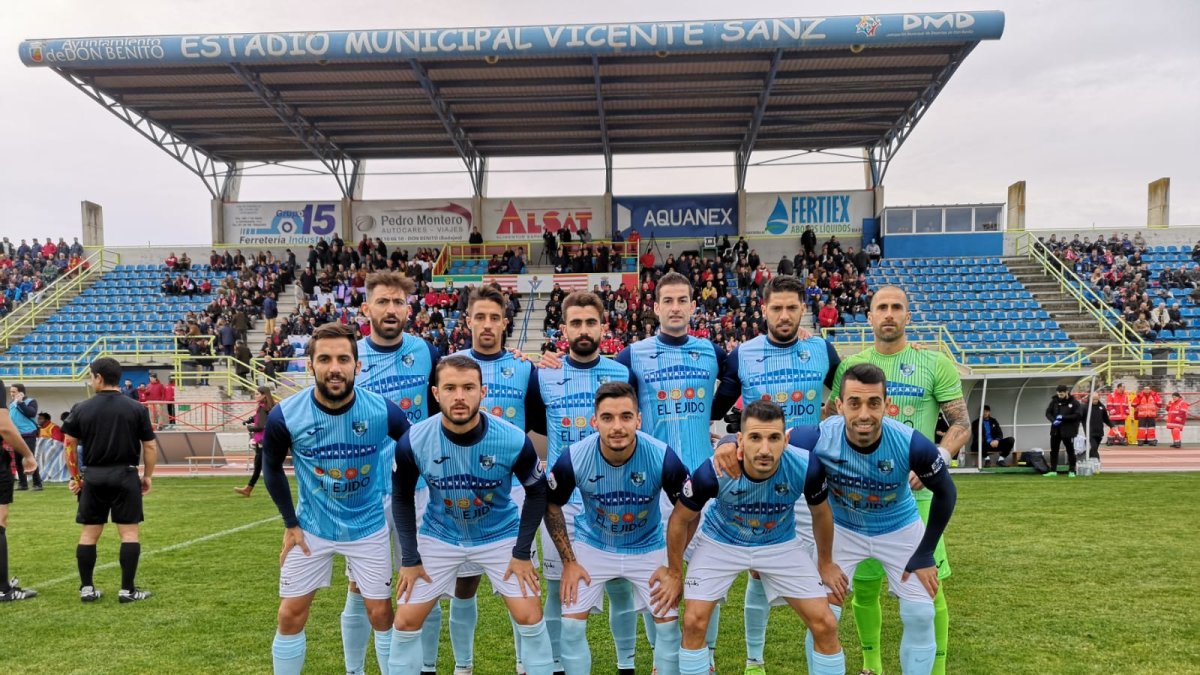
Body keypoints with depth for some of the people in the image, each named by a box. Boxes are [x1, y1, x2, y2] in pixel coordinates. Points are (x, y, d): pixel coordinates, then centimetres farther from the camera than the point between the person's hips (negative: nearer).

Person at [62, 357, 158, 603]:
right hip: (125, 475, -2)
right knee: (129, 532, 1)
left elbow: (69, 445, 4)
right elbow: (150, 446, -2)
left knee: (89, 532, 11)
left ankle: (86, 588, 16)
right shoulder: (137, 409, -2)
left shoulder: (81, 409, 1)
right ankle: (127, 590, -1)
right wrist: (148, 476, 9)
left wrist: (74, 476, 13)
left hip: (93, 476, 2)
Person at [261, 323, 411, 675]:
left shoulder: (383, 412, -21)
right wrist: (290, 523, 2)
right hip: (312, 528, 1)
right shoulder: (284, 416, -18)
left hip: (368, 526, 0)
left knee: (381, 613, 4)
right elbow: (271, 468, 2)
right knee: (290, 616, 5)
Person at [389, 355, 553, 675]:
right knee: (406, 622, 2)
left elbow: (537, 492, -7)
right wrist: (410, 559, -5)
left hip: (501, 535, -1)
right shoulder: (412, 442, -23)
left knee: (529, 618, -5)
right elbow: (402, 498, -4)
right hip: (439, 536, 1)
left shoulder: (514, 440, -26)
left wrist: (522, 552, -9)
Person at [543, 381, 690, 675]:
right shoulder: (573, 459, -26)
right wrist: (568, 562, -5)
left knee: (669, 624, -2)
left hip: (648, 548, 0)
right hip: (592, 546, 0)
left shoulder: (663, 457, -28)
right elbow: (551, 506, -5)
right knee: (571, 625, -4)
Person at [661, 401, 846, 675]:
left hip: (781, 544, 1)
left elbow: (821, 513, -5)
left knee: (825, 625, -4)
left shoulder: (806, 467, -30)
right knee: (694, 622, -10)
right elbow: (680, 520, -13)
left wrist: (826, 563, 6)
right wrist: (675, 575, -4)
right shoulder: (712, 473, -34)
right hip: (719, 542, -1)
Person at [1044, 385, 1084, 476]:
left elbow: (1078, 415, -14)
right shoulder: (1054, 401, 4)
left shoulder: (1074, 403, -6)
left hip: (1068, 430, -4)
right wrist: (1053, 420, -13)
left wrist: (1063, 417, -19)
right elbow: (1048, 412, 6)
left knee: (1070, 450, 3)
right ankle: (1053, 470, 16)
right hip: (1055, 430, 4)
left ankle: (1072, 471, 11)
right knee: (1053, 450, 8)